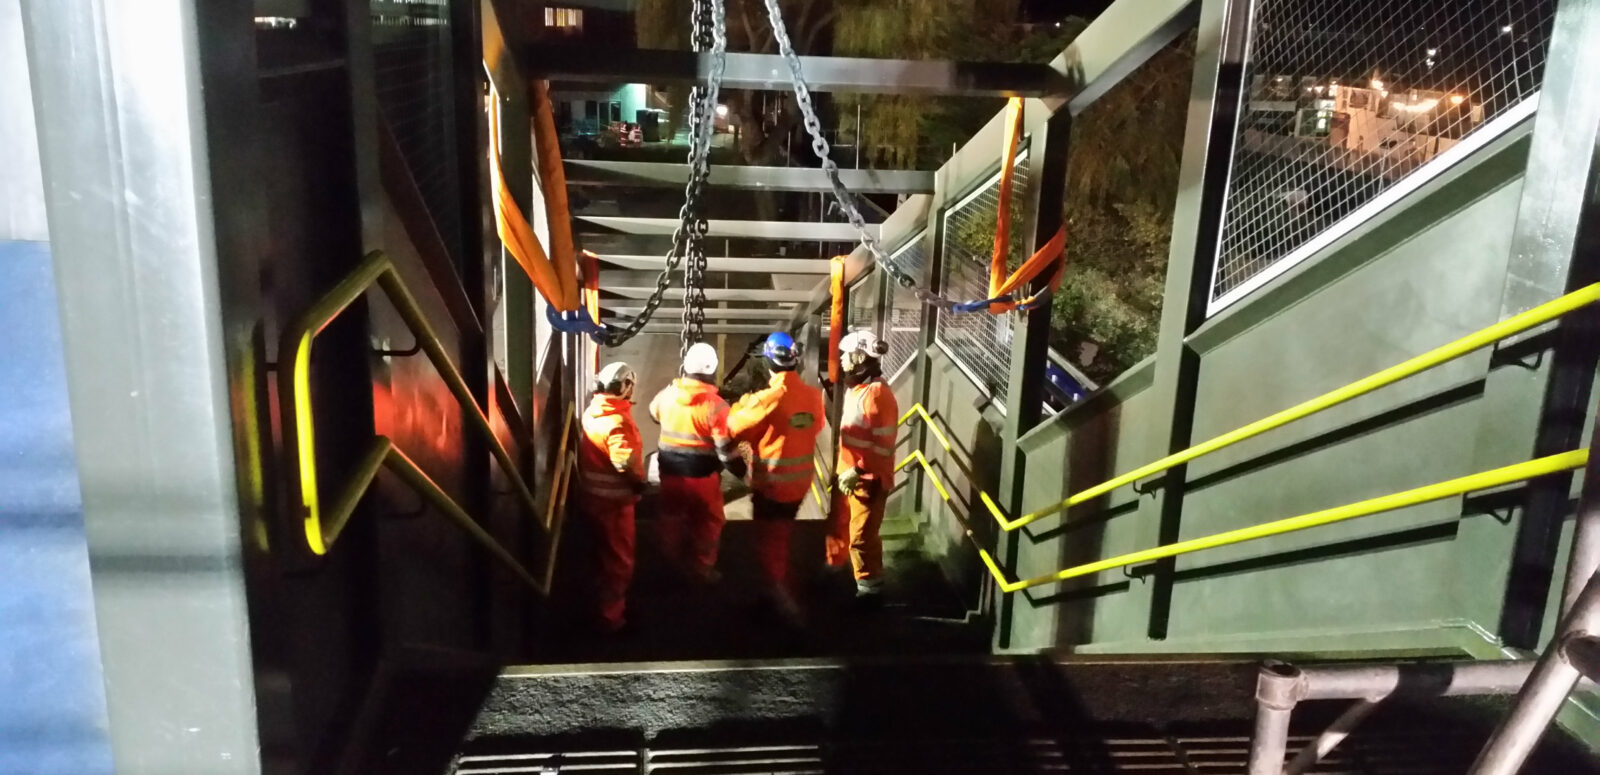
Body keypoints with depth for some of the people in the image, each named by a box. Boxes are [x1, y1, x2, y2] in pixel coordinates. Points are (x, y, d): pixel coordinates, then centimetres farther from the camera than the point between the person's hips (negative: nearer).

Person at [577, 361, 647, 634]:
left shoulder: (592, 411, 5)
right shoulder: (616, 420, -25)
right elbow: (625, 460, -35)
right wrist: (639, 481, -17)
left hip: (594, 494, 9)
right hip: (613, 499, -9)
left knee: (608, 555, 24)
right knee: (619, 561, 5)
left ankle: (608, 607, 39)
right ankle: (609, 617, 15)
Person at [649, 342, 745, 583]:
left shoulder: (667, 394, -7)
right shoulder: (716, 405, -22)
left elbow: (654, 412, 18)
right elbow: (727, 448, -19)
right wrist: (742, 471, -4)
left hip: (670, 471, 5)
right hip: (702, 475, -4)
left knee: (672, 518, 24)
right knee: (707, 523, 17)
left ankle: (672, 566, 42)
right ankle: (701, 569, 29)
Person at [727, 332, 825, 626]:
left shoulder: (767, 399, -23)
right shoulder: (813, 395, -5)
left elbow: (734, 428, -13)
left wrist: (742, 405, 5)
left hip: (771, 484, -6)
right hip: (800, 482, 6)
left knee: (768, 543, 9)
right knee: (781, 538, 24)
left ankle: (783, 602, 5)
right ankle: (780, 590, 37)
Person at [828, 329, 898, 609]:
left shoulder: (877, 394, -22)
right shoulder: (855, 388, 9)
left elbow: (883, 445, -23)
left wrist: (857, 471, -24)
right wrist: (843, 469, 18)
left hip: (868, 479, -10)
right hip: (848, 474, 10)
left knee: (861, 537, -3)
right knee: (838, 526, 22)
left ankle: (870, 591, 10)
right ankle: (835, 573, 42)